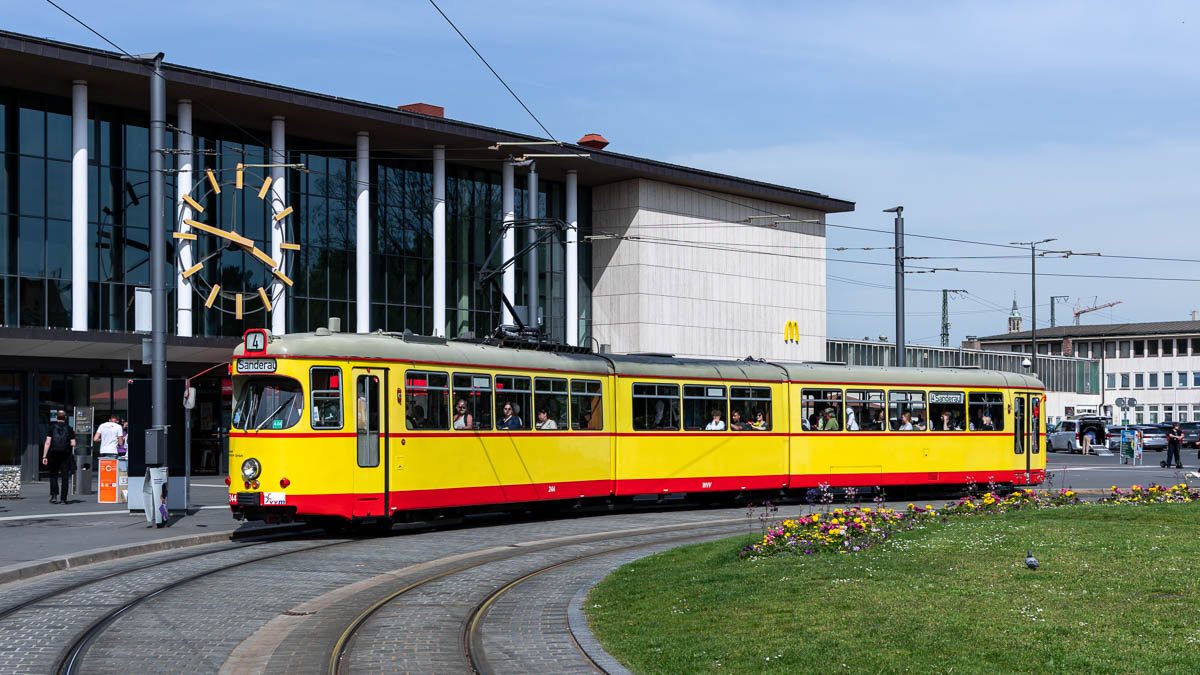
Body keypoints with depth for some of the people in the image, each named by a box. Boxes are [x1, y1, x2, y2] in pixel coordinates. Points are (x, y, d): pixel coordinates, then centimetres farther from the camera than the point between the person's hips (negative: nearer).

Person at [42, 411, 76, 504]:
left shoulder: (52, 427, 1)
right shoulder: (69, 429, 4)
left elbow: (48, 442, -5)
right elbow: (73, 444, -1)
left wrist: (44, 456, -4)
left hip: (53, 454, 0)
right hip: (65, 455, 0)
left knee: (53, 475, 11)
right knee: (65, 477, 4)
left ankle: (54, 495, -3)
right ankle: (63, 498, 2)